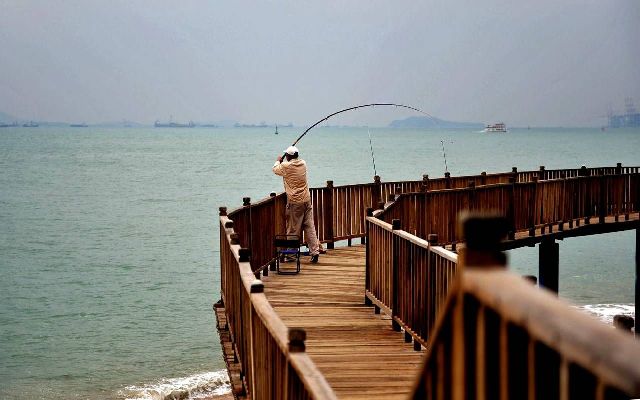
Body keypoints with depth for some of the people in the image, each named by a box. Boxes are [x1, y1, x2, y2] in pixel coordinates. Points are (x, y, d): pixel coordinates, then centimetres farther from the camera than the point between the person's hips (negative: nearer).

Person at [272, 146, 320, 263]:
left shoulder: (286, 166, -11)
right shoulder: (303, 164, 4)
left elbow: (275, 170, 9)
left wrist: (278, 161, 30)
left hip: (295, 202, -5)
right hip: (306, 200, 5)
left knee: (293, 229, 3)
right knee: (309, 227, 3)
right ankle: (315, 251, -4)